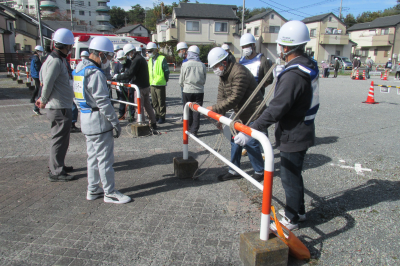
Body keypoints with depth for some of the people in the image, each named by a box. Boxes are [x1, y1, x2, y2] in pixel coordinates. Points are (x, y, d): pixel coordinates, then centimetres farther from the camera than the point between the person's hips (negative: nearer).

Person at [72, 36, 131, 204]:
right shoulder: (95, 73, -19)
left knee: (93, 156, 18)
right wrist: (115, 123, -13)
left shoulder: (79, 69, 12)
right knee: (105, 159, 0)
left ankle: (93, 190, 28)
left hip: (86, 120, 10)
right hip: (99, 122, -10)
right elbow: (103, 102, -21)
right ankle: (110, 193, 11)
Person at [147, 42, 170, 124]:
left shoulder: (162, 59, -7)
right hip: (152, 84, 7)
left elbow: (166, 71, -7)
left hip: (160, 84, -7)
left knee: (161, 102, 0)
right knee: (154, 102, 12)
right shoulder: (150, 60, 15)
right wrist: (149, 81, 13)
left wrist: (165, 81, -6)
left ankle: (162, 117, 7)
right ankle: (157, 115, 23)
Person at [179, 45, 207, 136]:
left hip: (187, 91, -1)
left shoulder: (185, 65, -7)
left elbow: (181, 81, 2)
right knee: (197, 111, 6)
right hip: (199, 91, 1)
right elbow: (204, 80, 9)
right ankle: (194, 130, 5)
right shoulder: (202, 65, -2)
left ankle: (188, 128, 19)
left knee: (188, 111, 11)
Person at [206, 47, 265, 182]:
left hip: (253, 114, -9)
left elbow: (234, 99, -29)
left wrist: (214, 109, -25)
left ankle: (260, 172, 17)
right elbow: (221, 96, 2)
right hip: (240, 114, 9)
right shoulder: (223, 74, 5)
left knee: (250, 143, -3)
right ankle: (234, 171, 24)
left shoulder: (238, 73, -26)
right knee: (235, 141, 12)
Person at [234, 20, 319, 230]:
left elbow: (276, 109, -30)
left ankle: (291, 219, 24)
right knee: (293, 174, 23)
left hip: (293, 136, -10)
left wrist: (251, 131, -28)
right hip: (302, 131, 10)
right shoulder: (308, 65, 4)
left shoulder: (293, 75, -27)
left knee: (290, 177, 6)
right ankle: (298, 210, 40)